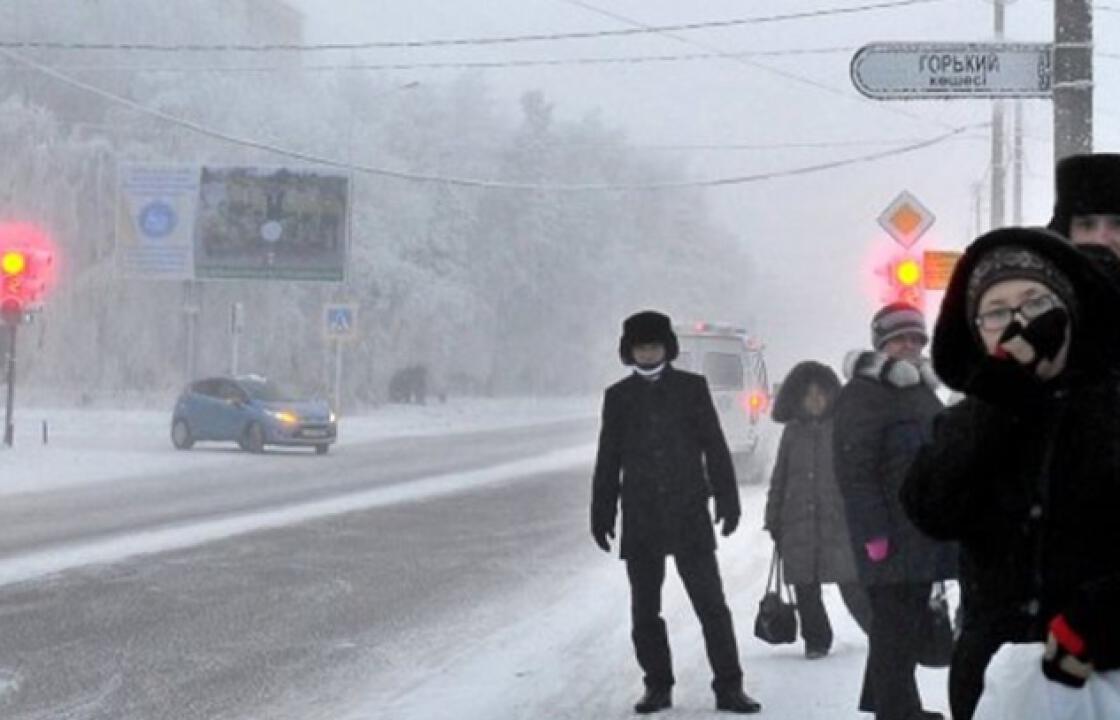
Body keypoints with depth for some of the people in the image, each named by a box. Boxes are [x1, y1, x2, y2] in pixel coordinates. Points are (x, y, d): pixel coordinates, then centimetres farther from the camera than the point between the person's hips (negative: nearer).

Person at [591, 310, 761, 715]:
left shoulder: (692, 388, 4)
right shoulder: (619, 397, 8)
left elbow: (714, 447, 4)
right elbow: (608, 461, 12)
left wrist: (727, 500, -2)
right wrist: (601, 513, 10)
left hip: (689, 514, -2)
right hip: (640, 519, 2)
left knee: (711, 603, -4)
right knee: (644, 609, 6)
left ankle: (728, 686, 0)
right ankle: (657, 686, 15)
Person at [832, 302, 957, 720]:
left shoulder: (923, 392, 20)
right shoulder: (861, 395, -9)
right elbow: (854, 469, -16)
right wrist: (873, 531, -21)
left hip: (925, 534, 9)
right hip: (892, 536, -9)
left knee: (912, 620, 13)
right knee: (895, 620, -9)